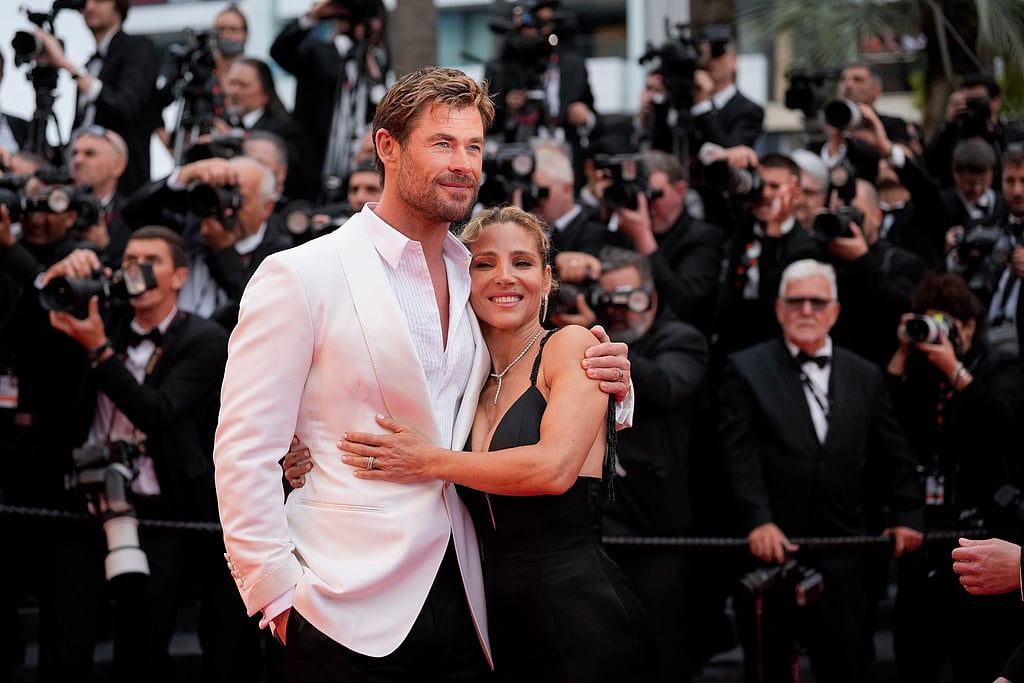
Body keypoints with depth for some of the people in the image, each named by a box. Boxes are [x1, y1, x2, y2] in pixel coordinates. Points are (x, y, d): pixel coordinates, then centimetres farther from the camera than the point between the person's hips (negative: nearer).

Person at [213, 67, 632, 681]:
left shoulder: (479, 279, 13)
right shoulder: (300, 277, -5)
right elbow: (244, 452, -8)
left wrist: (605, 388, 1)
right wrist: (277, 595, -12)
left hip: (461, 608, 5)